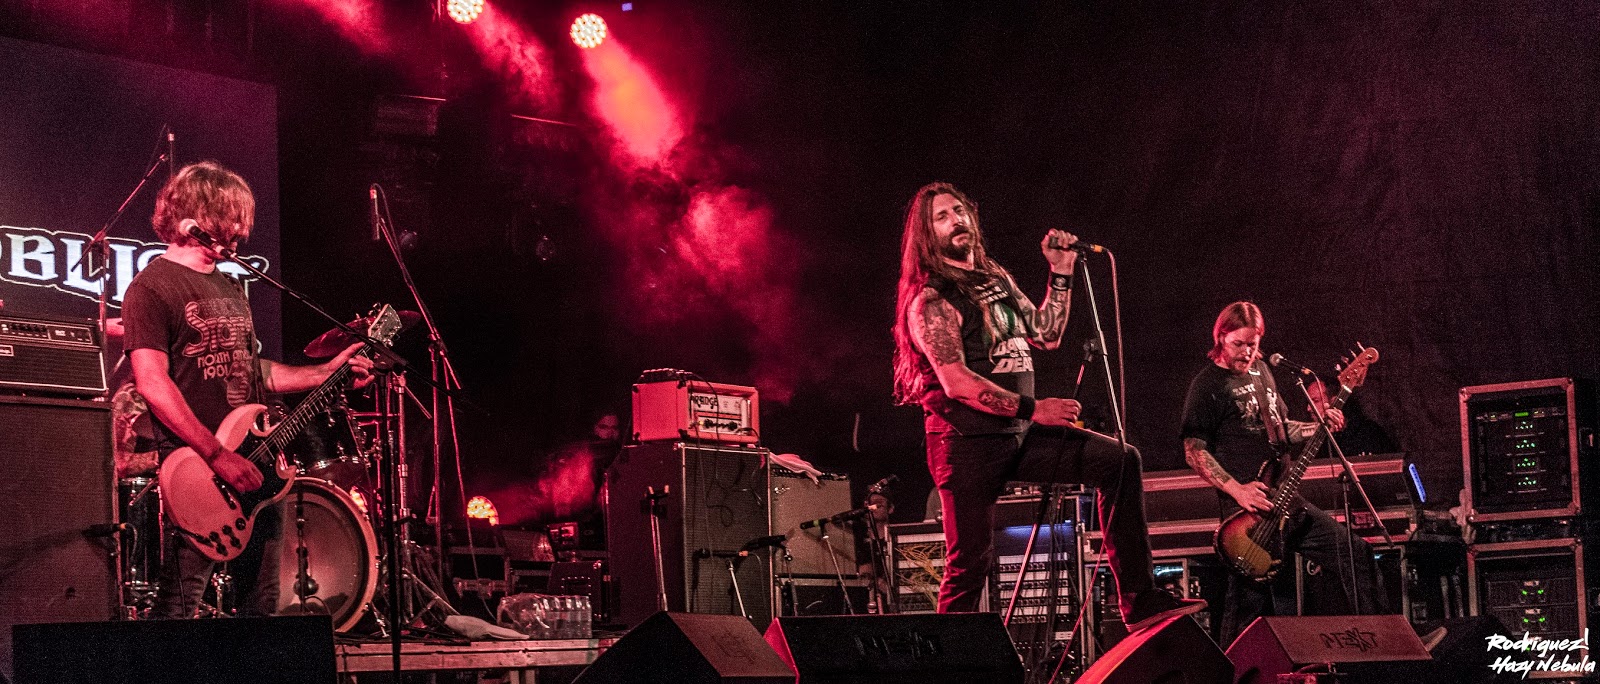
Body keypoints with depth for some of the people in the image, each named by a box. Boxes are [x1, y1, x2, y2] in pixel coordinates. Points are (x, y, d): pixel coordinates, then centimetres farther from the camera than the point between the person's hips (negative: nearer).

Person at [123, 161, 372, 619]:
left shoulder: (231, 288, 21)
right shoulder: (153, 286, -6)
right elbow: (152, 382, -16)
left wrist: (327, 372, 15)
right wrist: (217, 454, -21)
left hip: (250, 468, 8)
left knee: (263, 605, 9)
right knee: (178, 610, -10)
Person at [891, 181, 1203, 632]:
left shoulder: (996, 278, 15)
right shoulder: (931, 300, -11)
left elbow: (1047, 336, 20)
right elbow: (957, 383, -21)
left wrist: (1061, 273, 11)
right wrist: (1032, 409, -20)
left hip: (1018, 435, 8)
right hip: (967, 442, -7)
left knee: (1120, 462, -1)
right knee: (971, 561, -7)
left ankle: (1139, 603, -2)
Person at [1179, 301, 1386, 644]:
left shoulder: (1261, 370, 15)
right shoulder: (1207, 385, -8)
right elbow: (1193, 450, -12)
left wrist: (1319, 428, 6)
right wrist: (1237, 490, -20)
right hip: (1248, 509, -8)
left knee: (1355, 553, 9)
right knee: (1251, 603, -8)